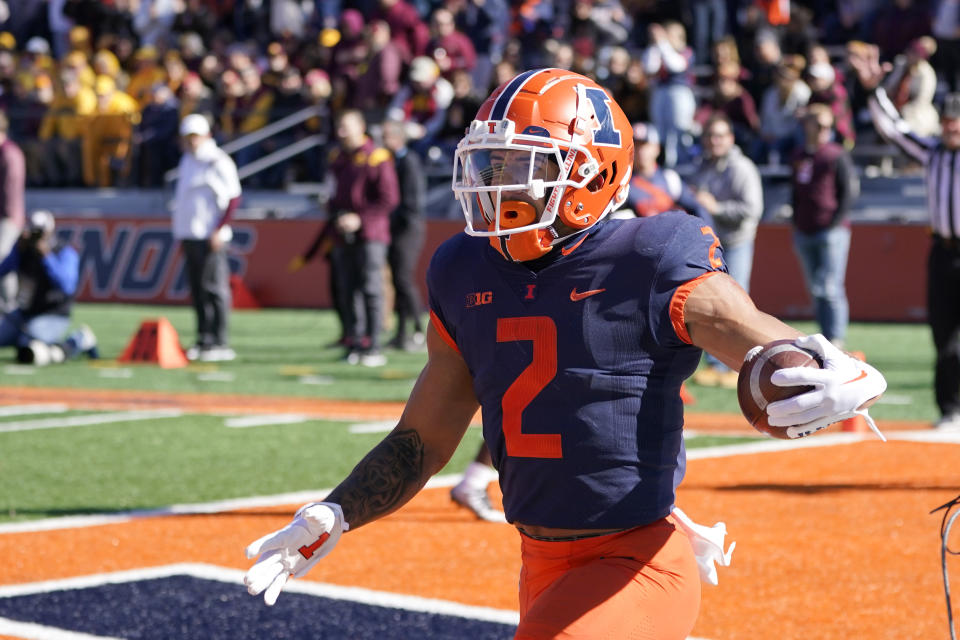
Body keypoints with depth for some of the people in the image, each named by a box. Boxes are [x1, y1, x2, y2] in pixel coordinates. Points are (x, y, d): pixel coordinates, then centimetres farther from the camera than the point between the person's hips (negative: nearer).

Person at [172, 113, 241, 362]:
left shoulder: (218, 161, -8)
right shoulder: (187, 160, 17)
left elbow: (233, 198, -12)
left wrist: (219, 231, -16)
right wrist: (181, 234, 19)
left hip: (209, 237, -8)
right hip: (189, 235, 8)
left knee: (213, 288, -8)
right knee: (197, 289, 8)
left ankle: (219, 344, -7)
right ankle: (203, 340, 13)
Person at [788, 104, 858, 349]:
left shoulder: (837, 156, -4)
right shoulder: (797, 158, 14)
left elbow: (848, 191, -6)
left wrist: (835, 222, -13)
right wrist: (796, 223, 13)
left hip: (832, 231, -6)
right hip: (804, 234, 6)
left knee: (830, 289, -13)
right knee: (816, 291, 9)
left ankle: (836, 340, -14)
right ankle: (825, 337, 14)